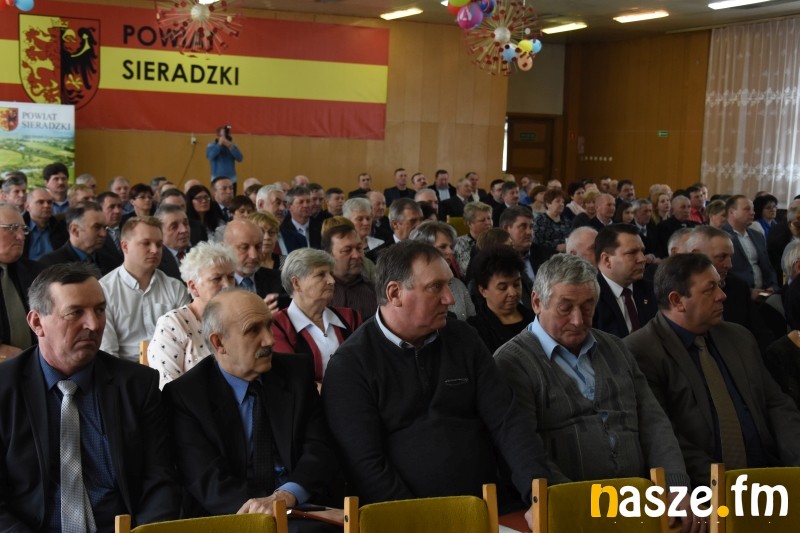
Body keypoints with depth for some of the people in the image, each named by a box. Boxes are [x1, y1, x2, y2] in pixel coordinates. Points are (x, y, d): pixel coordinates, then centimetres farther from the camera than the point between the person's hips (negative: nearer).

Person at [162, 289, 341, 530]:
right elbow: (208, 480, -10)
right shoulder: (184, 394, 0)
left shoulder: (297, 371, 8)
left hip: (301, 512, 3)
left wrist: (286, 495, -21)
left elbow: (320, 451, 0)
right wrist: (257, 510, -30)